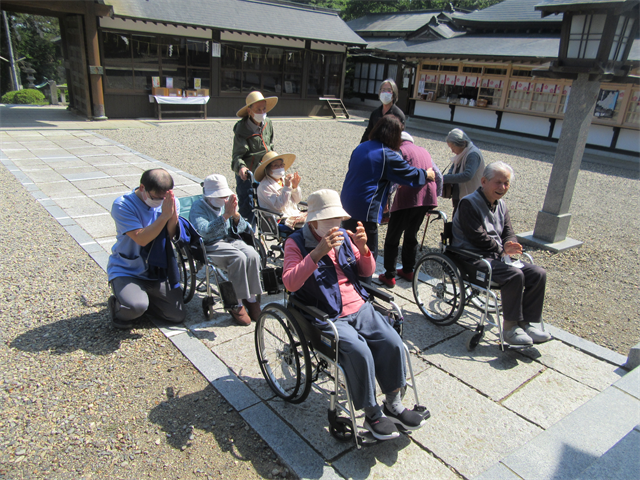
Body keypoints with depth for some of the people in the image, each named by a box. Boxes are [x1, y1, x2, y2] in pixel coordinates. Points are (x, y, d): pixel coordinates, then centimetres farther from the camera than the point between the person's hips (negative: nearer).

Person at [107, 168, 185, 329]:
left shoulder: (170, 202, -4)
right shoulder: (123, 205, -17)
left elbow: (170, 236, -10)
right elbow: (141, 238, -26)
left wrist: (174, 217, -29)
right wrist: (164, 215, -31)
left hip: (158, 272, 5)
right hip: (127, 270, -4)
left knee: (177, 316, 3)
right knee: (135, 307, -33)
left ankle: (144, 297, 26)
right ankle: (118, 304, 5)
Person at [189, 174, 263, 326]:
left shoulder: (226, 204, 8)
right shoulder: (198, 207, -8)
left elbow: (241, 229, 6)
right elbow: (205, 232, -27)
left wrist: (235, 215, -16)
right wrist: (226, 215, -33)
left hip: (231, 240, 5)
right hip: (210, 246, -5)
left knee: (252, 255, -25)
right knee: (238, 258, -32)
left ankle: (251, 299, -13)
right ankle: (237, 304, -21)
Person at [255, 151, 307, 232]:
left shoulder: (284, 180, 12)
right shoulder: (264, 186, -9)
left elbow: (297, 200, 15)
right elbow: (278, 205, -19)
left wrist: (295, 187, -3)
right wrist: (287, 187, -21)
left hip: (295, 214, 8)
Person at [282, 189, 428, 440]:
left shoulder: (344, 236, 7)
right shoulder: (297, 242, -7)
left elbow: (367, 271, 12)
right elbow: (290, 283, -23)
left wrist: (363, 248, -9)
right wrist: (317, 253, -32)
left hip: (360, 308, 5)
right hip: (328, 317, -5)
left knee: (392, 342, -14)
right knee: (360, 352, -26)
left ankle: (393, 405, 7)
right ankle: (373, 415, -2)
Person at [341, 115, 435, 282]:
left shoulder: (361, 147, 10)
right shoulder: (387, 155, -12)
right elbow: (411, 174, -3)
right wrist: (427, 174, 18)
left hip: (347, 205, 8)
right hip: (365, 211, -8)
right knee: (368, 253, 3)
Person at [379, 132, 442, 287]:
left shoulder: (400, 150, 3)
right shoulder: (424, 151, 23)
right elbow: (439, 177, 24)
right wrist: (435, 198, 30)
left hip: (407, 198, -7)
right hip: (427, 198, 7)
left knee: (392, 238, 4)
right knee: (411, 236, 23)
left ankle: (389, 276, 7)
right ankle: (408, 271, 32)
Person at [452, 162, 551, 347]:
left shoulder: (501, 205, 16)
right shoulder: (469, 203, -10)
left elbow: (509, 233, 12)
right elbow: (477, 237, -17)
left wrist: (510, 246, -12)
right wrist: (503, 249, -10)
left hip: (498, 257, 9)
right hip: (473, 259, -8)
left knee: (538, 274, -8)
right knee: (515, 275, -29)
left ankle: (525, 322, 0)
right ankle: (510, 327, -15)